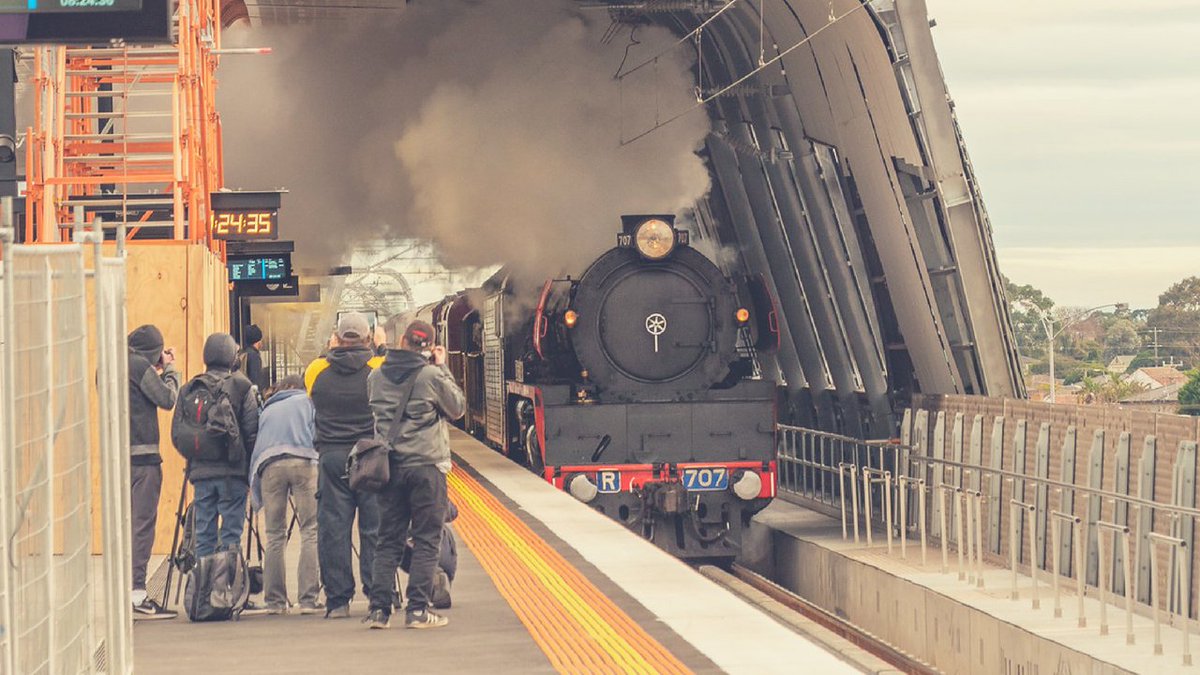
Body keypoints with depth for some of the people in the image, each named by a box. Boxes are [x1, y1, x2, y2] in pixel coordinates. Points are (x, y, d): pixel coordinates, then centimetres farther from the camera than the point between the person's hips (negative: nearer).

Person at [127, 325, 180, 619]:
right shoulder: (139, 366, -11)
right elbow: (168, 399, -10)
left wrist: (158, 371, 15)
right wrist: (169, 369, 3)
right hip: (142, 455, -8)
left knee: (126, 523, 13)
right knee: (142, 524, -7)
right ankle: (137, 594, -10)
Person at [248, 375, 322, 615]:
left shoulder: (266, 410, 31)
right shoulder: (307, 401, 24)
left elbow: (256, 443, 27)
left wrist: (254, 484, 30)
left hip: (269, 466, 3)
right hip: (303, 462, -3)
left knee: (274, 535, 6)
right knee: (311, 531, -5)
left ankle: (274, 601, 2)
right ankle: (309, 599, -15)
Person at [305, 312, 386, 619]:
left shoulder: (317, 370, 1)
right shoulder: (380, 367, -4)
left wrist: (331, 351, 26)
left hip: (331, 458, 1)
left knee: (332, 529, 4)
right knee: (375, 530, 3)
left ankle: (337, 600, 4)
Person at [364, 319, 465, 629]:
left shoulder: (376, 377, 3)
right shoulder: (431, 376, -9)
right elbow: (458, 408, 3)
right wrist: (443, 368, 7)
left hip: (389, 466, 4)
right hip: (426, 466, -4)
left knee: (388, 540, 10)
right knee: (426, 540, 2)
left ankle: (379, 608, 5)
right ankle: (418, 609, -3)